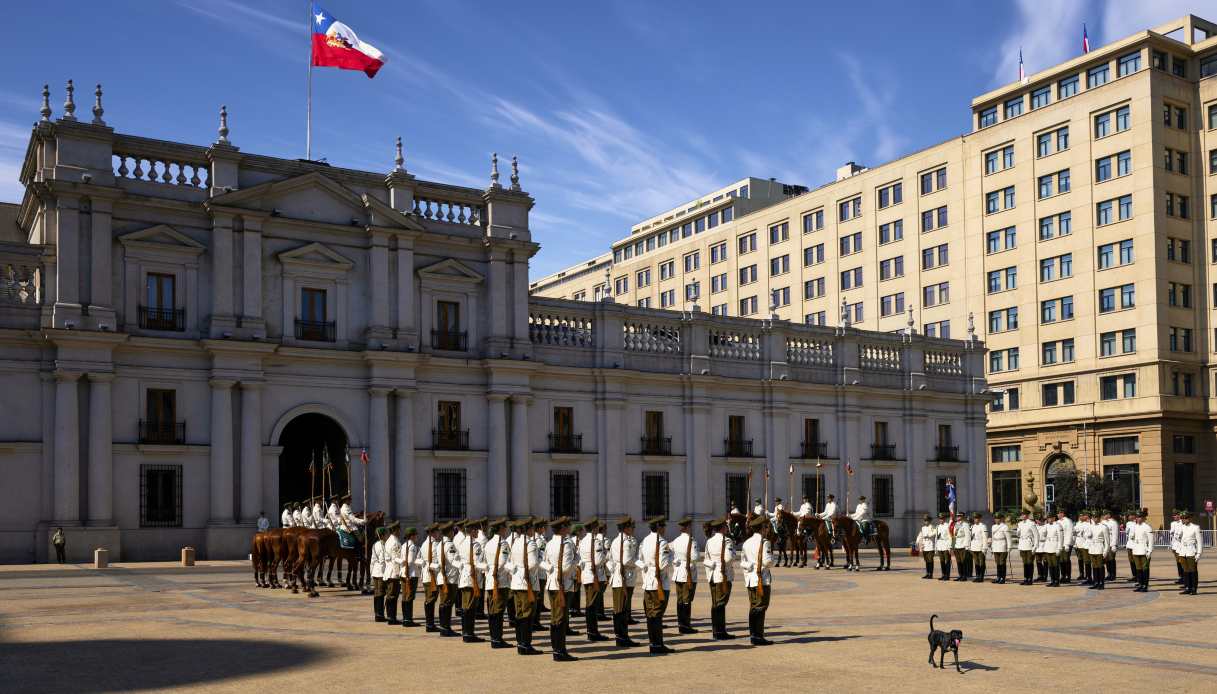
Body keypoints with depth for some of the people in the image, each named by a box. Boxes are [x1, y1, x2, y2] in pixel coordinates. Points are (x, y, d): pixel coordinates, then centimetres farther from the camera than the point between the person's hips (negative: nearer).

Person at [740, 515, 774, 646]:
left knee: (753, 607, 12)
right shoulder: (764, 542, -11)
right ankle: (758, 636, -6)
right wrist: (772, 557, 2)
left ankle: (753, 634, 15)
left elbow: (742, 563, 14)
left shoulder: (747, 543, 13)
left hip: (750, 579, 7)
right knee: (761, 607, -4)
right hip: (762, 579, -7)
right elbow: (767, 561, -18)